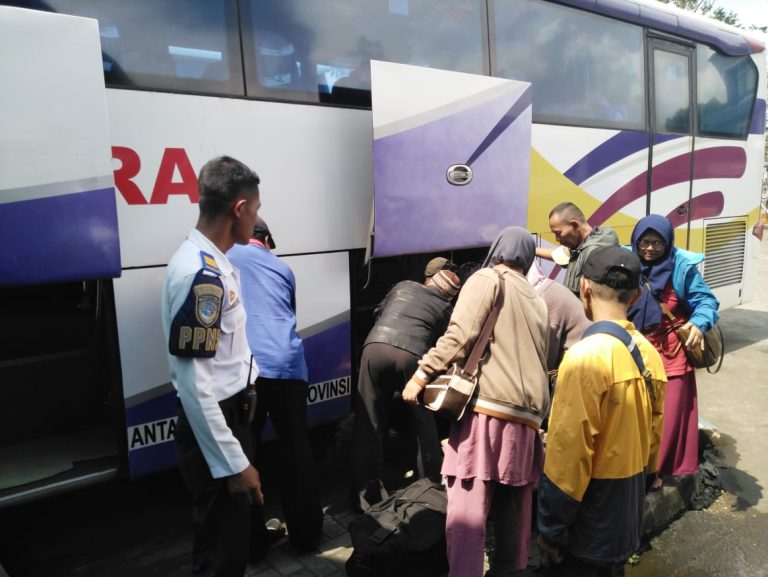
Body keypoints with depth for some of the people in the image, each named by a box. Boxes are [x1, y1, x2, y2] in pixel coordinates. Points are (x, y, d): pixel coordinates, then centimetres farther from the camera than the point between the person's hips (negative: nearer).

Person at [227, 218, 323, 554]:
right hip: (287, 365, 2)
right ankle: (305, 534, 24)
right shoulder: (282, 267, 21)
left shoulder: (224, 256, 13)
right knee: (296, 451, 13)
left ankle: (252, 541, 20)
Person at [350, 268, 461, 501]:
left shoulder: (404, 286, 27)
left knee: (369, 424, 10)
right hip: (411, 355, -1)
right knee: (424, 424, 18)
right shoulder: (446, 308, 22)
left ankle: (363, 489, 13)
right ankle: (432, 482, 30)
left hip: (376, 348, 2)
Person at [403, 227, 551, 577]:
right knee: (514, 507, 18)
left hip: (488, 407, -7)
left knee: (467, 509, -6)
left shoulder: (487, 279, 2)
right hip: (526, 416, 7)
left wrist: (421, 376, -8)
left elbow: (460, 336, -12)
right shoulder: (536, 300, 23)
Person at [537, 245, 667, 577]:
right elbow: (654, 434, 9)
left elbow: (569, 452, -22)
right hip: (630, 503, 7)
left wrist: (551, 529, -13)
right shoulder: (649, 354, 0)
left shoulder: (586, 356, -23)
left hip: (591, 508, -7)